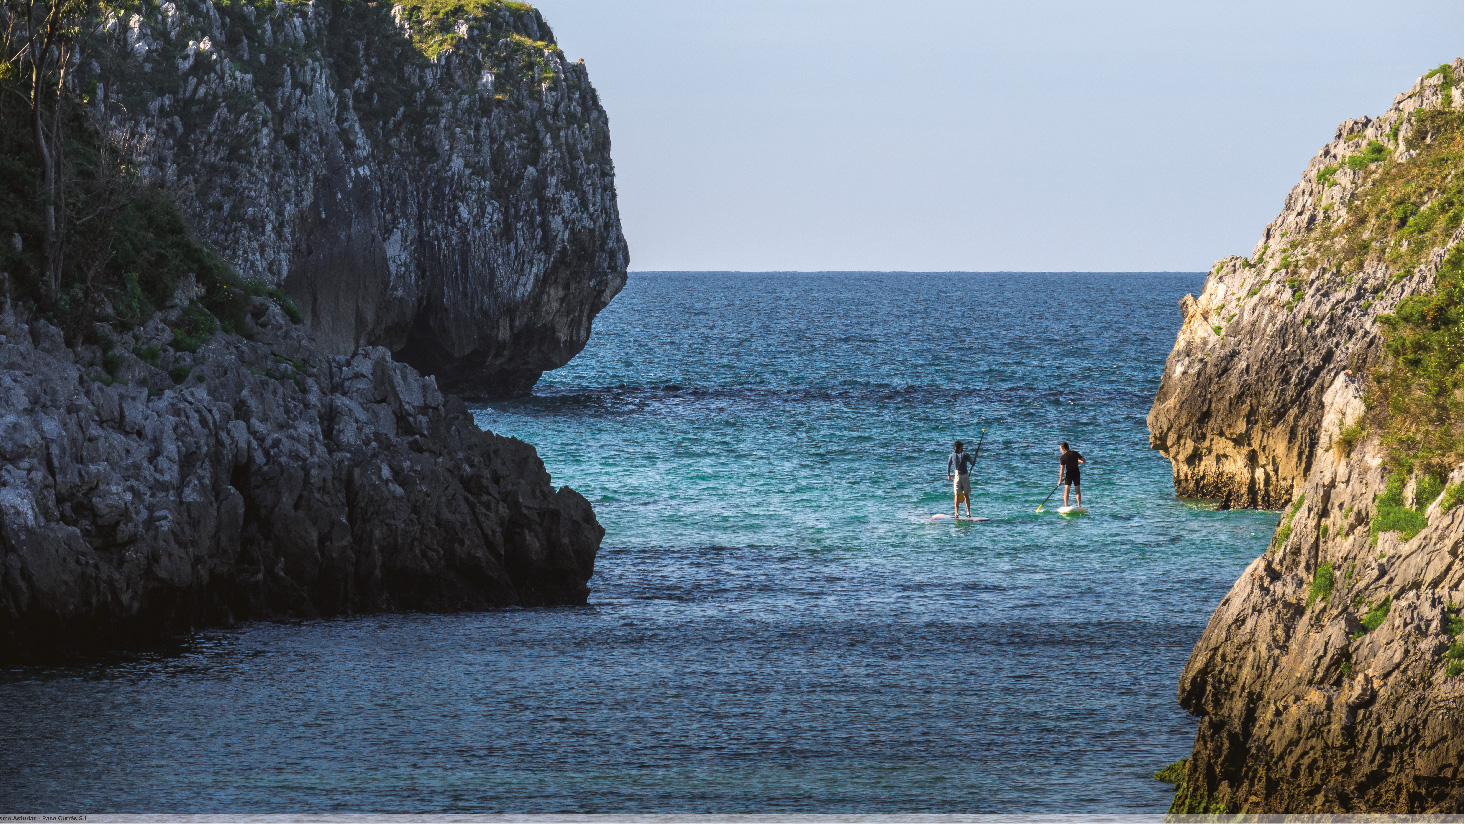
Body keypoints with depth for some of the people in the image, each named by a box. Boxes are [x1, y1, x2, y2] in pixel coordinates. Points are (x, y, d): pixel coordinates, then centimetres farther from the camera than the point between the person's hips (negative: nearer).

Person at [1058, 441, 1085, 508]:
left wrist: (1060, 480, -6)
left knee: (1066, 491, 2)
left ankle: (1066, 506, -5)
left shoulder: (1063, 457, -12)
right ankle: (1079, 506, 8)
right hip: (1077, 474, 4)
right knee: (1077, 490, 11)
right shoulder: (1075, 453, -1)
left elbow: (1062, 469, -13)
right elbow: (1083, 460, 9)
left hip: (1069, 474, -4)